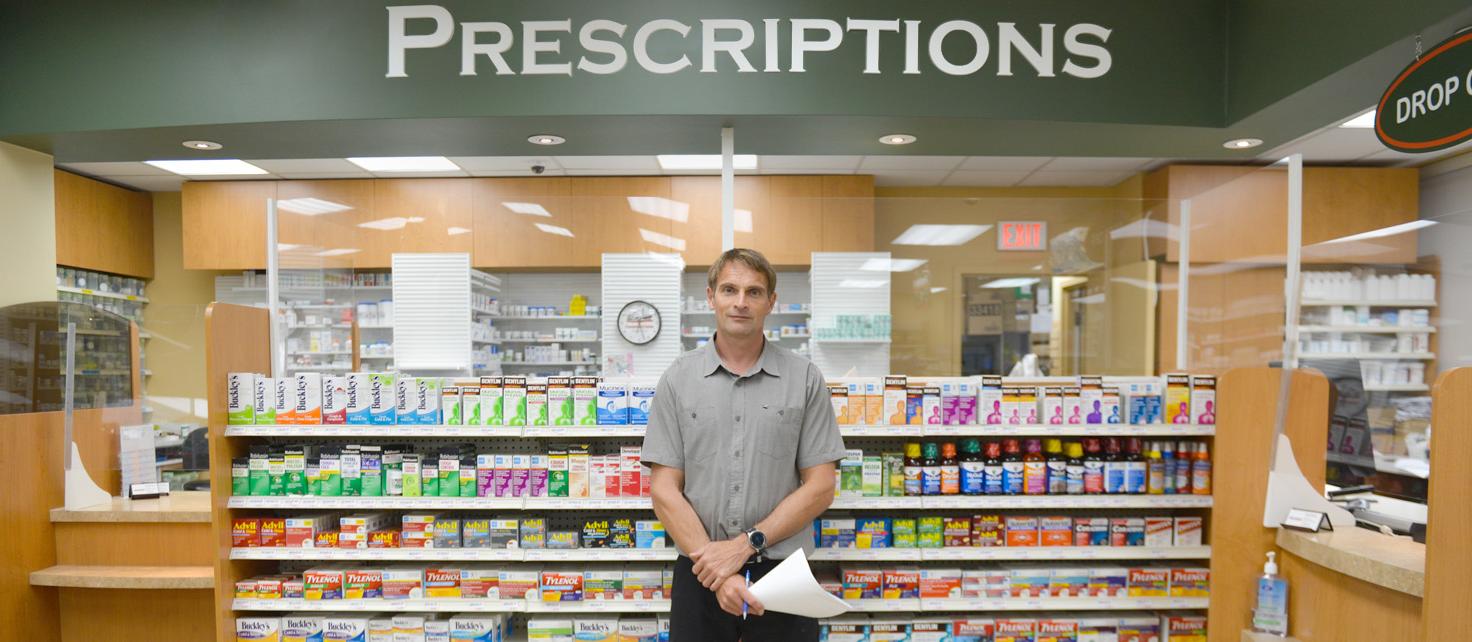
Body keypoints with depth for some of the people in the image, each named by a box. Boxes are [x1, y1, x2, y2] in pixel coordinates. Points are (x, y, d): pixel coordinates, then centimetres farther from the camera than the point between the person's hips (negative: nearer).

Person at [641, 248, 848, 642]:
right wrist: (714, 568, -12)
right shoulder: (677, 380, -1)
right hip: (700, 573, 1)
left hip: (782, 572, 0)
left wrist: (746, 544, -13)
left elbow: (819, 488, -4)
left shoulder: (805, 379, -3)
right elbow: (664, 490, -4)